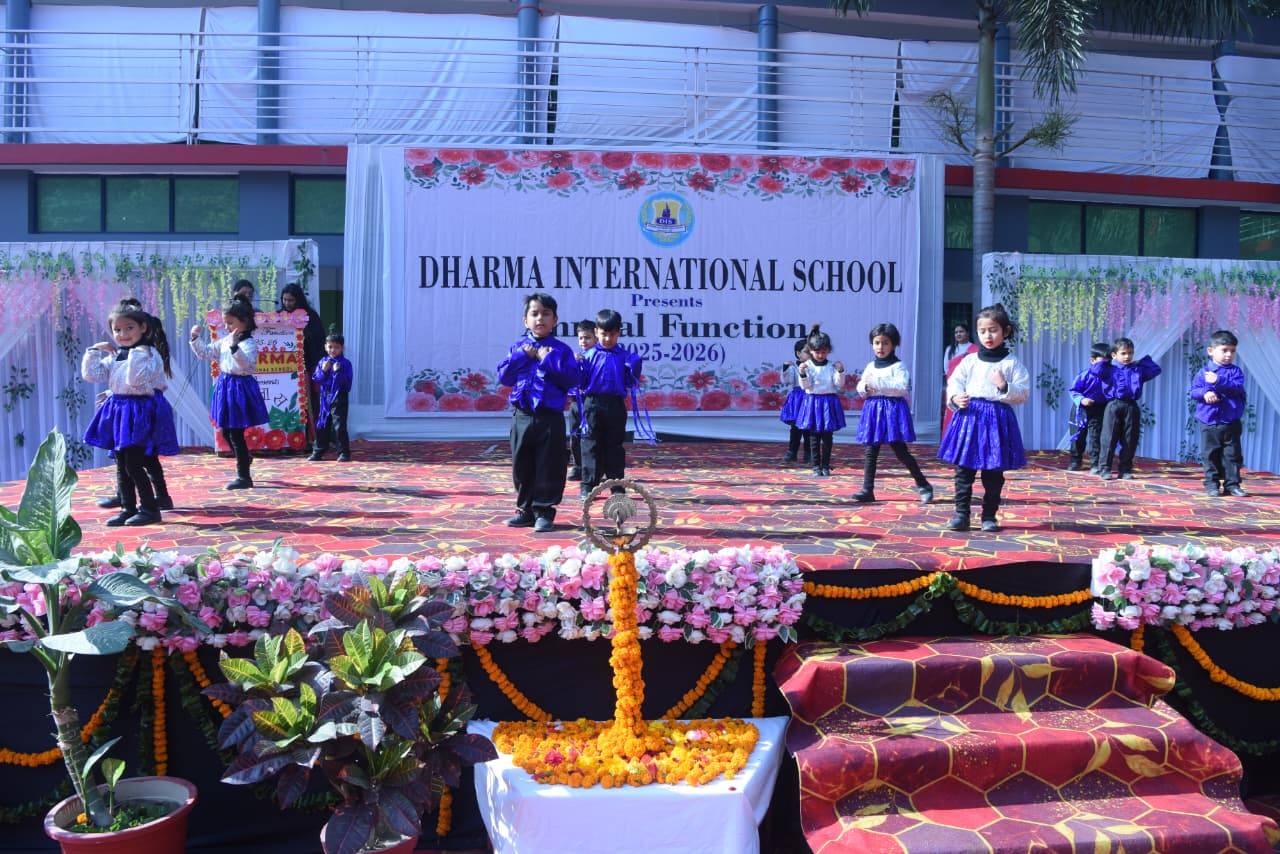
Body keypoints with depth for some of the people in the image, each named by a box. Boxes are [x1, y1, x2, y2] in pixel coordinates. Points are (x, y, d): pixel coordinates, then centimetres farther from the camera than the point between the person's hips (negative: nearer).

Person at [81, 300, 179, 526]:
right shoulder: (114, 355, 13)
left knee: (133, 464, -8)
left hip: (139, 410, -8)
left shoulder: (149, 353, -11)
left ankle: (150, 509, 2)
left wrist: (136, 354, -24)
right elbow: (91, 375, 12)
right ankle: (128, 508, 20)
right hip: (117, 410, 8)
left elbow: (135, 380, -25)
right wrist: (94, 351, 6)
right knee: (121, 464, 12)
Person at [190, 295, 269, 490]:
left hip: (240, 388, -9)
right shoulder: (225, 341, 10)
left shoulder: (249, 344, -16)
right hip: (225, 386, 9)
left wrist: (234, 347, -45)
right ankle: (245, 458, 44)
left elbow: (246, 363, -33)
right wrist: (195, 339, 6)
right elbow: (205, 353, 19)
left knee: (236, 433, -4)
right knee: (226, 431, 19)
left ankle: (244, 477, 5)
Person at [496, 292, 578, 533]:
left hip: (550, 418, -3)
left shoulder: (561, 349, 0)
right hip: (522, 417, 3)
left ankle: (544, 511, 12)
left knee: (548, 468, 1)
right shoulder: (518, 348, 10)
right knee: (522, 467, 11)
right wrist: (522, 356, -9)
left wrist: (548, 359, -15)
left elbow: (572, 379, -12)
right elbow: (503, 377, 2)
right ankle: (525, 509, 23)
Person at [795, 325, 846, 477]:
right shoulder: (807, 366, -2)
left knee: (827, 437, 4)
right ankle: (816, 466, 11)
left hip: (829, 403, 1)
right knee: (815, 438, 4)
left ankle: (825, 466, 13)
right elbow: (805, 386, -7)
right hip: (813, 402, -1)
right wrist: (802, 374, -24)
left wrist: (840, 371, -18)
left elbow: (839, 384, -3)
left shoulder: (832, 366, 2)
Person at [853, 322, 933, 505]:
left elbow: (902, 387, -19)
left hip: (893, 409, -6)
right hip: (873, 409, 6)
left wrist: (876, 383, -22)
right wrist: (865, 387, -11)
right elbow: (860, 388, 13)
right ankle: (868, 490, 7)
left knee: (901, 451, -4)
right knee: (870, 452, 3)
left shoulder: (898, 366, -4)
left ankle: (923, 485, 10)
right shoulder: (870, 366, 13)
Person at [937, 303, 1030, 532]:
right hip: (970, 416, 1)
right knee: (964, 470, 1)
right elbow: (954, 383, 6)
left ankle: (989, 516, 16)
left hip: (998, 419, -1)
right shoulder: (970, 360, 7)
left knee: (994, 474, 6)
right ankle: (961, 514, 6)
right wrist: (955, 398, -14)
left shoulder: (1012, 363, 3)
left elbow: (1024, 393, 0)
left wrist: (1005, 387, -17)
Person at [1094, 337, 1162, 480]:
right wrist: (1105, 361, 3)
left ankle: (1125, 469, 12)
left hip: (1132, 407, 3)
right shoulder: (1109, 368, 5)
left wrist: (1143, 360, 18)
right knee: (1109, 439, -4)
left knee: (1130, 440, 4)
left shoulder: (1138, 369, 15)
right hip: (1114, 406, -3)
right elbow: (1095, 370, -9)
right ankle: (1105, 469, 1)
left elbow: (1156, 369, 18)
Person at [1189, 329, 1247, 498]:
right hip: (1209, 423, 0)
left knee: (1233, 455, 5)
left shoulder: (1235, 371, 2)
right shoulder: (1203, 373, 3)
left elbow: (1238, 387, -14)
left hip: (1231, 424, 0)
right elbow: (1193, 391, -2)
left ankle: (1232, 484, 12)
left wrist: (1219, 381, -24)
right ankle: (1212, 484, 11)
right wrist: (1205, 392, -22)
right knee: (1210, 456, 4)